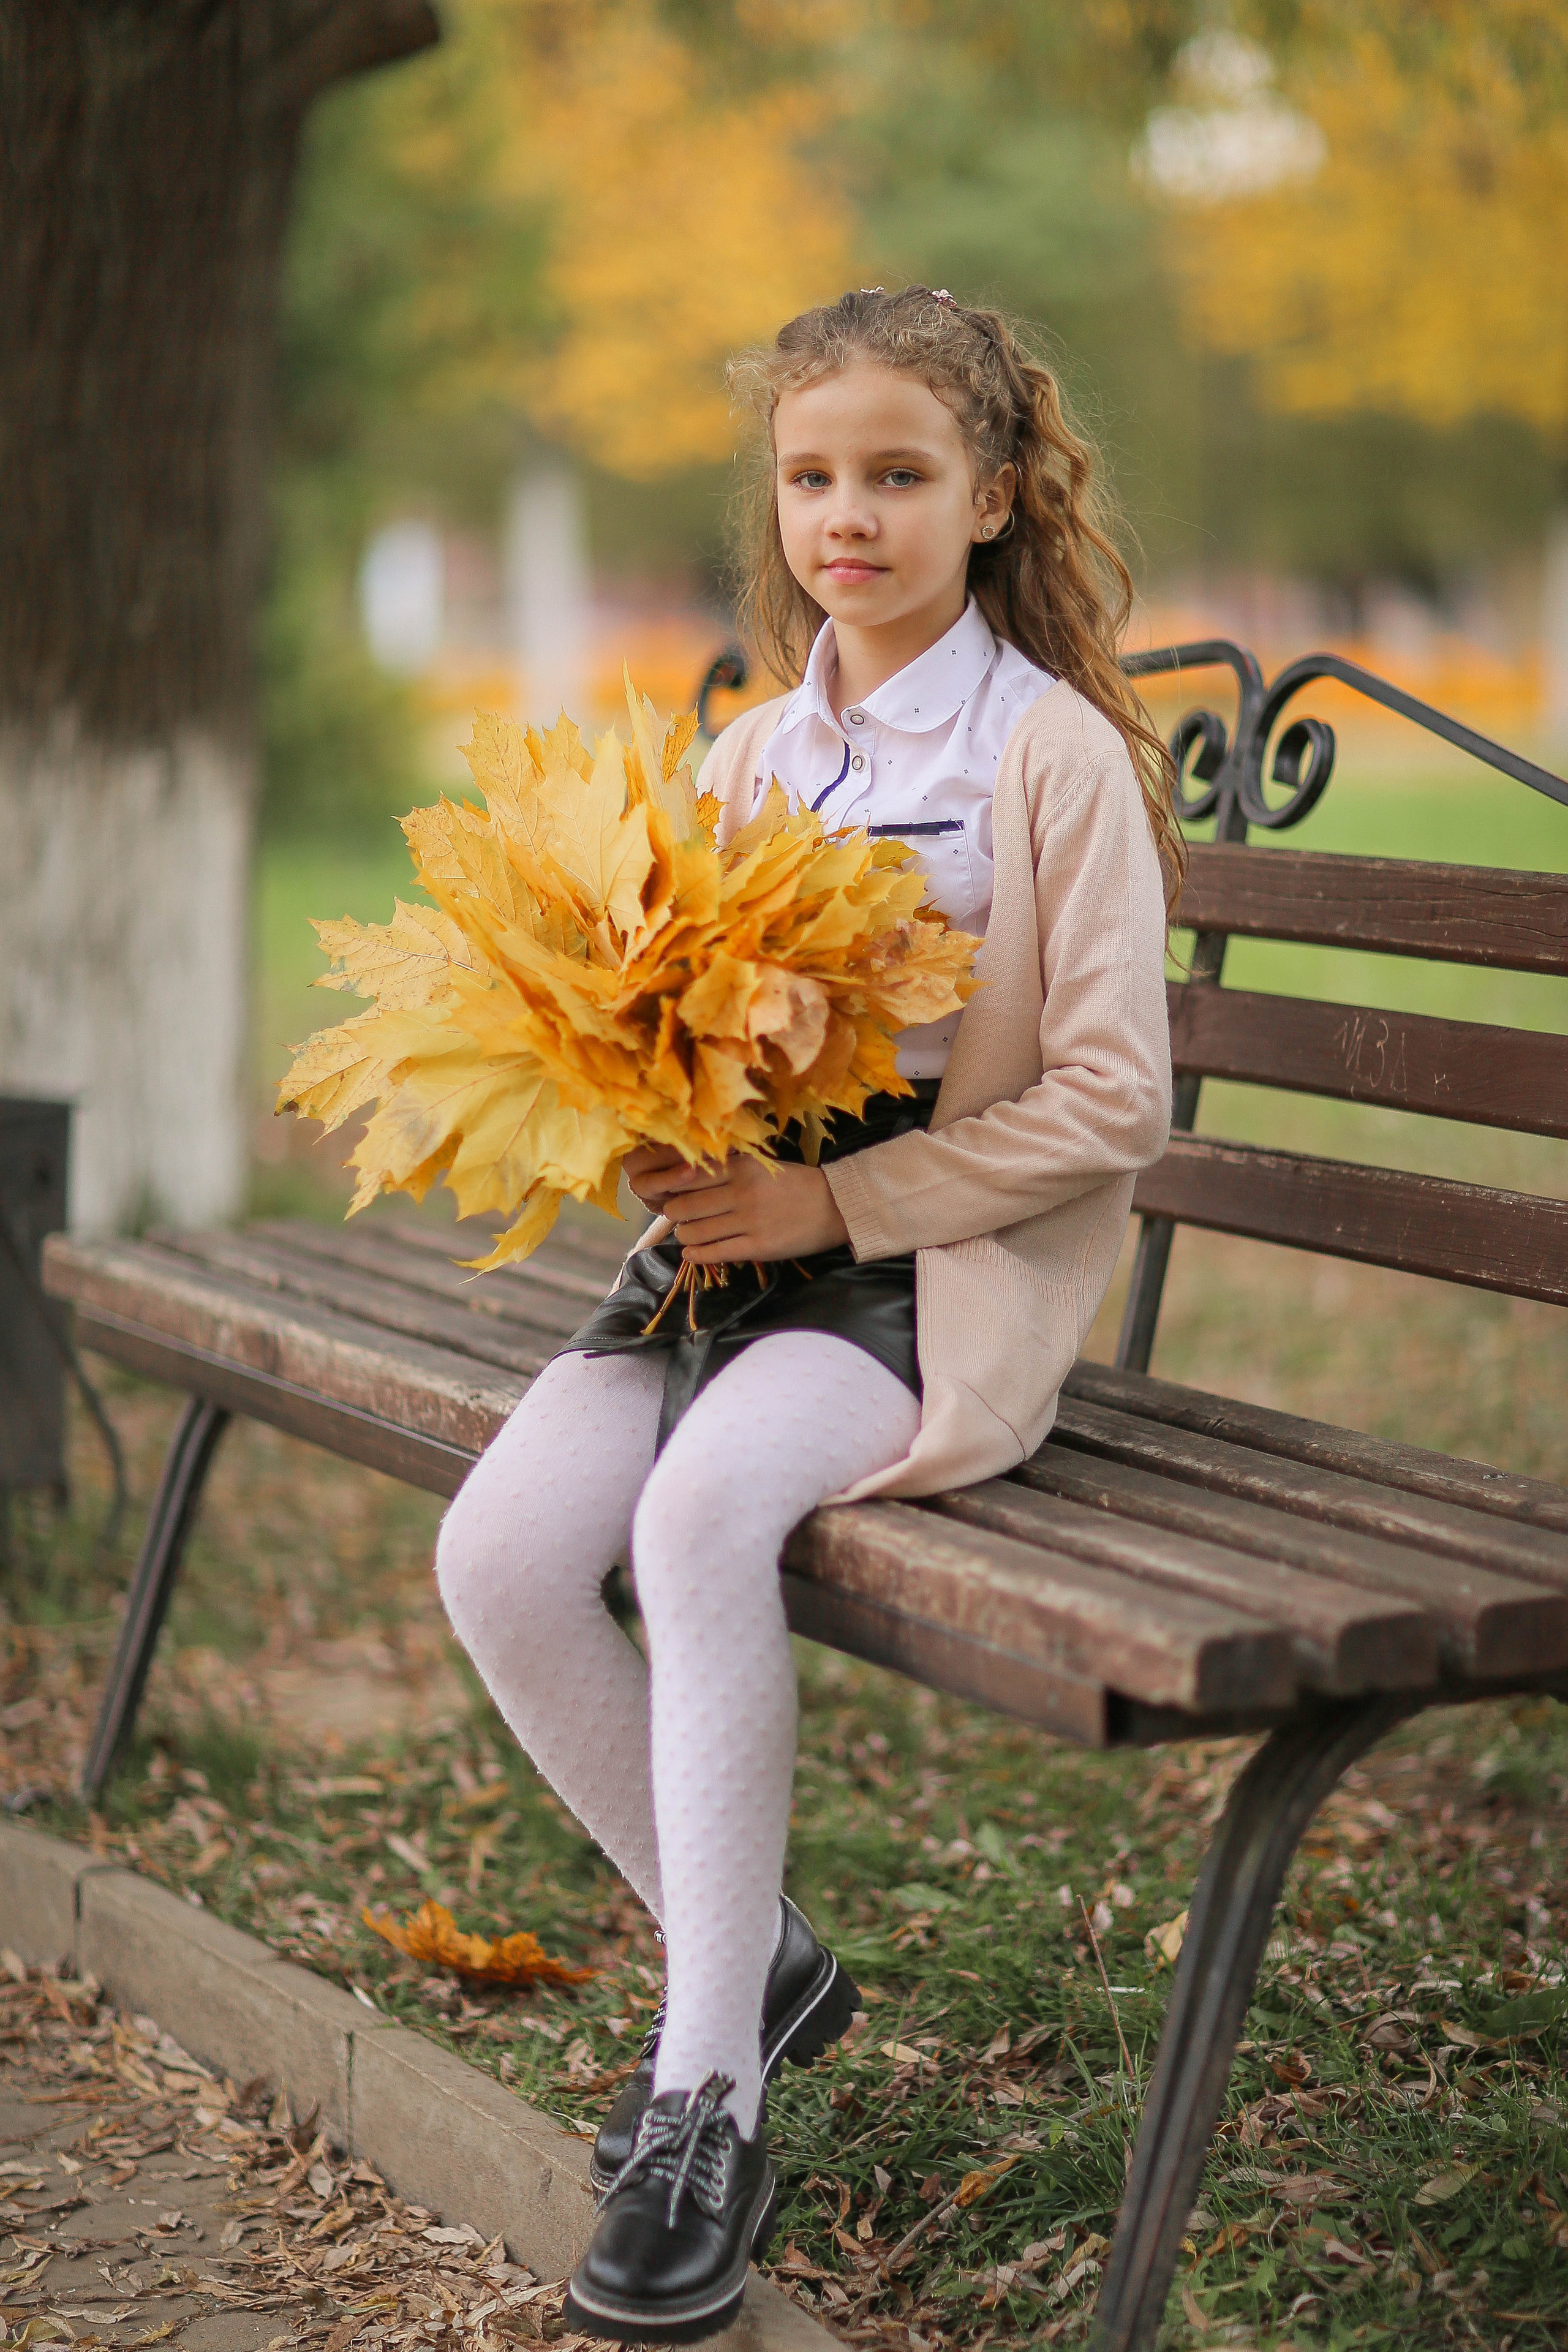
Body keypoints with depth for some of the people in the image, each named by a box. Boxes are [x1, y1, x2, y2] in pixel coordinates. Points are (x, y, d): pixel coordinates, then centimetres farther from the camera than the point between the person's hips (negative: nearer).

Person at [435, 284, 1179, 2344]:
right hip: (734, 1242, 6)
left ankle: (711, 2096, -23)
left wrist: (828, 1198, -15)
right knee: (501, 1549, -18)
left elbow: (1110, 1099, -10)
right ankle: (753, 1959, 4)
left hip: (945, 1268, -6)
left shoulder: (1055, 756, -5)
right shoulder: (754, 757, 14)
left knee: (704, 1505, -34)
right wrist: (658, 1137, -3)